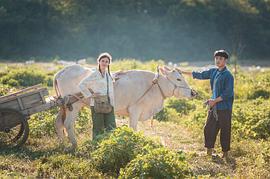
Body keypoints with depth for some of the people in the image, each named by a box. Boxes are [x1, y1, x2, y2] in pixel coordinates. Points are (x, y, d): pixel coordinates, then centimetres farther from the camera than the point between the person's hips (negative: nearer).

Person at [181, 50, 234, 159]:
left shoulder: (228, 75, -13)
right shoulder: (213, 72, 8)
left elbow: (228, 93, -16)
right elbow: (200, 75, 19)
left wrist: (215, 100, -16)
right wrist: (183, 72, 19)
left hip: (224, 107, -7)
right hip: (214, 106, 7)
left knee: (225, 131, 2)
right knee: (209, 128, 8)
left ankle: (225, 153, 14)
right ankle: (209, 151, 19)